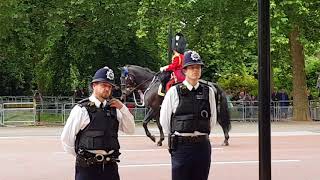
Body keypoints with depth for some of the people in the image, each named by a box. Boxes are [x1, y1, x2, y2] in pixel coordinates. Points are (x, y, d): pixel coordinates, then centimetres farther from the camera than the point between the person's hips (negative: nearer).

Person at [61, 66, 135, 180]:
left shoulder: (113, 109, 10)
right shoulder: (82, 109, -5)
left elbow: (130, 130, 8)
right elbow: (66, 138, -3)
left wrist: (122, 108, -2)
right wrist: (81, 156, 5)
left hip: (110, 166, 5)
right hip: (88, 167, -4)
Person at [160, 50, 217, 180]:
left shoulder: (208, 91, 6)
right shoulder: (174, 92, -3)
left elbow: (213, 118, 14)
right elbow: (164, 120, 4)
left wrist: (201, 135, 13)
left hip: (202, 145, 3)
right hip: (181, 146, -3)